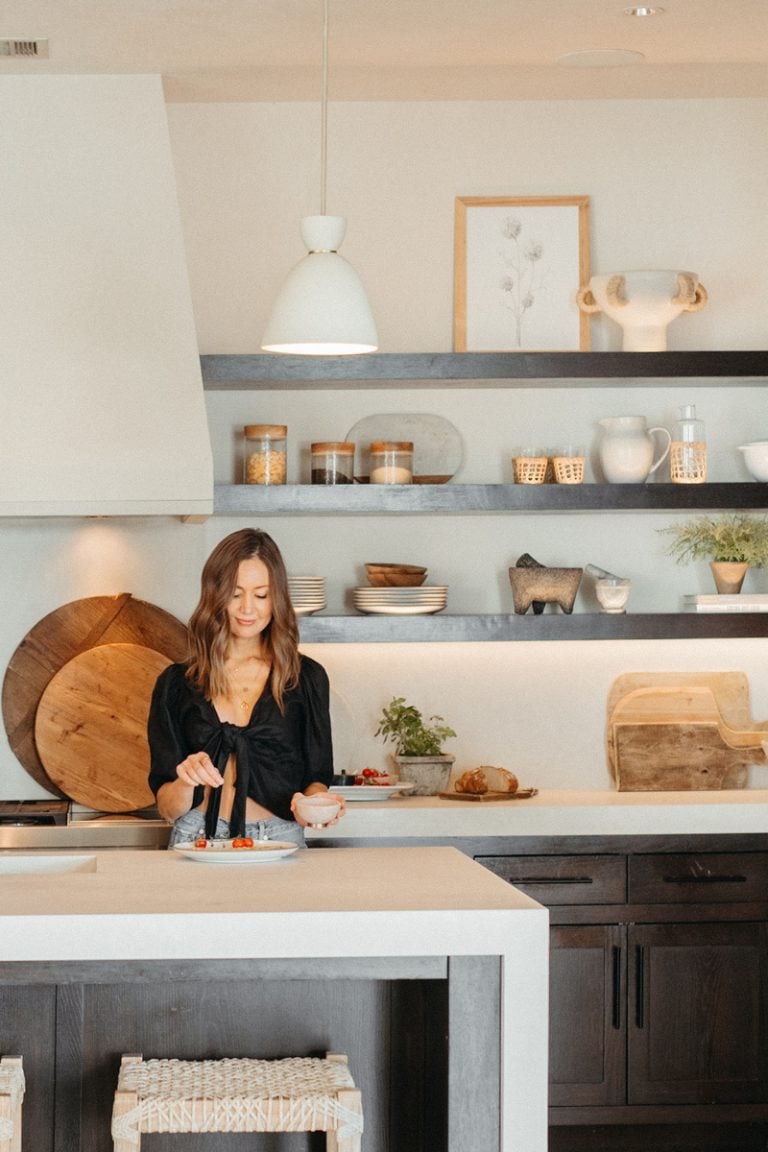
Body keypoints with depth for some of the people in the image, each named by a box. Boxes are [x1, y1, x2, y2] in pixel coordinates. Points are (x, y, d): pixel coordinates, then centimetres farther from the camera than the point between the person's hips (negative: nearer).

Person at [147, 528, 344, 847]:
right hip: (197, 842, 0)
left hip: (279, 841, 0)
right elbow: (167, 809, 9)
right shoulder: (176, 683, 10)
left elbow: (317, 777, 12)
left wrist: (312, 803, -11)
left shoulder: (307, 677, 10)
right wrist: (186, 781, -14)